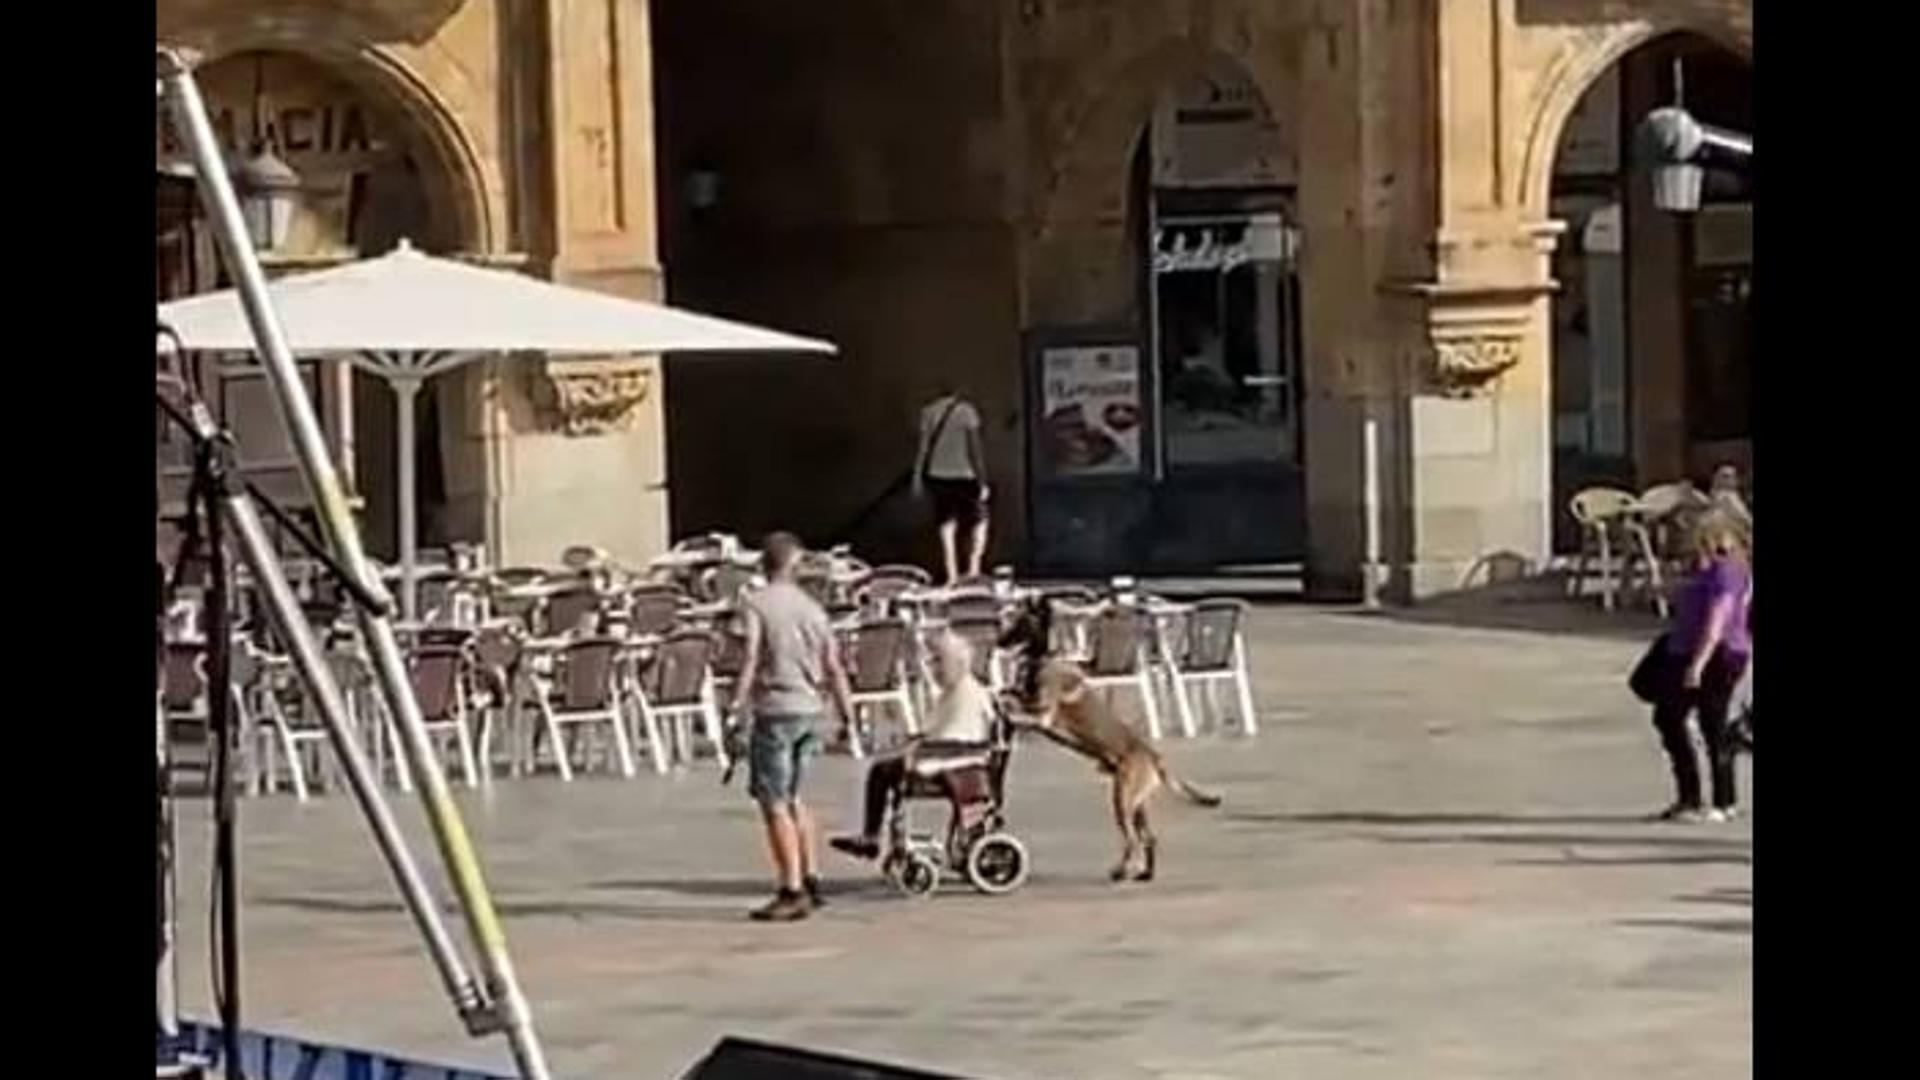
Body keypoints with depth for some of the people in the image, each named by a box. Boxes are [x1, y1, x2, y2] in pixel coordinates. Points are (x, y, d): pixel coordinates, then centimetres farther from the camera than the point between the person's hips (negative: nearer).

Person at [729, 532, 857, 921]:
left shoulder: (755, 603, -6)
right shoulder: (811, 606, 11)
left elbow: (751, 658, -18)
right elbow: (833, 667, 10)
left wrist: (738, 701, -20)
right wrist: (847, 710, 16)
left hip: (775, 709, -6)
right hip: (810, 710, 6)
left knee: (774, 803, -3)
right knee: (793, 798, 20)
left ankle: (791, 891, -6)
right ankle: (809, 880, 22)